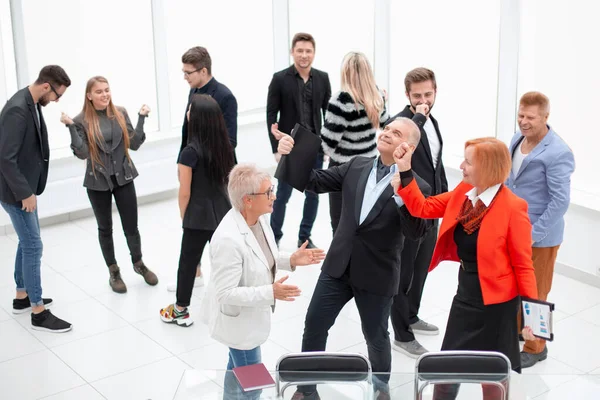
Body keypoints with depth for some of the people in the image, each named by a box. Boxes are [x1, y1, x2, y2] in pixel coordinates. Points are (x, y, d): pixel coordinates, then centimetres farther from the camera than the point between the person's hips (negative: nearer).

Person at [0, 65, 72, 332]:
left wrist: (28, 189, 11)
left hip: (25, 187, 10)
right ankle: (38, 312, 4)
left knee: (27, 242, 19)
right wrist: (25, 193, -21)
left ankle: (22, 297, 33)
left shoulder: (31, 104, 4)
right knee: (34, 246, -4)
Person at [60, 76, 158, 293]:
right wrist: (71, 127, -21)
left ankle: (139, 264, 30)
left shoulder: (121, 113, 0)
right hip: (98, 182, -2)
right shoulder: (82, 120, -8)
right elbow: (83, 153, -14)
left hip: (123, 177, 2)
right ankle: (114, 271, 27)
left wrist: (141, 118, -9)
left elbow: (134, 144, -2)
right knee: (105, 228, 11)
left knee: (131, 225, 6)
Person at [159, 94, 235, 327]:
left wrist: (184, 217, 2)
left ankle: (180, 311, 22)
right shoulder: (224, 147, -1)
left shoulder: (190, 152, -19)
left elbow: (185, 193, -14)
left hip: (199, 217, -5)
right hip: (223, 213, 5)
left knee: (188, 263, 9)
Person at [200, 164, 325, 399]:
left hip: (249, 314, 8)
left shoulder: (259, 218, -9)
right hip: (238, 319, -8)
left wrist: (291, 261, -5)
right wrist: (270, 292, -34)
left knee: (238, 369, 29)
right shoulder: (229, 239, -35)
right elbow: (226, 293, -30)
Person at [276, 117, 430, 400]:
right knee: (314, 325, 8)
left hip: (377, 274, -4)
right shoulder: (357, 166, 3)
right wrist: (292, 156, -11)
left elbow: (416, 232, -24)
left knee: (375, 335, 14)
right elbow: (316, 181, 5)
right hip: (339, 265, 4)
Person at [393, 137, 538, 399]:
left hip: (496, 304, -6)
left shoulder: (513, 208, -19)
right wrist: (405, 171, -3)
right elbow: (422, 208, 7)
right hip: (465, 297, 6)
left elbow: (523, 264, -14)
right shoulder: (463, 193, -1)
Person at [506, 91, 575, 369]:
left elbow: (560, 201, -23)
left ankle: (534, 347, 28)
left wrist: (534, 234, -21)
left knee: (533, 294, 9)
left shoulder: (558, 153, -22)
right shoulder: (517, 139, 1)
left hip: (539, 236, -7)